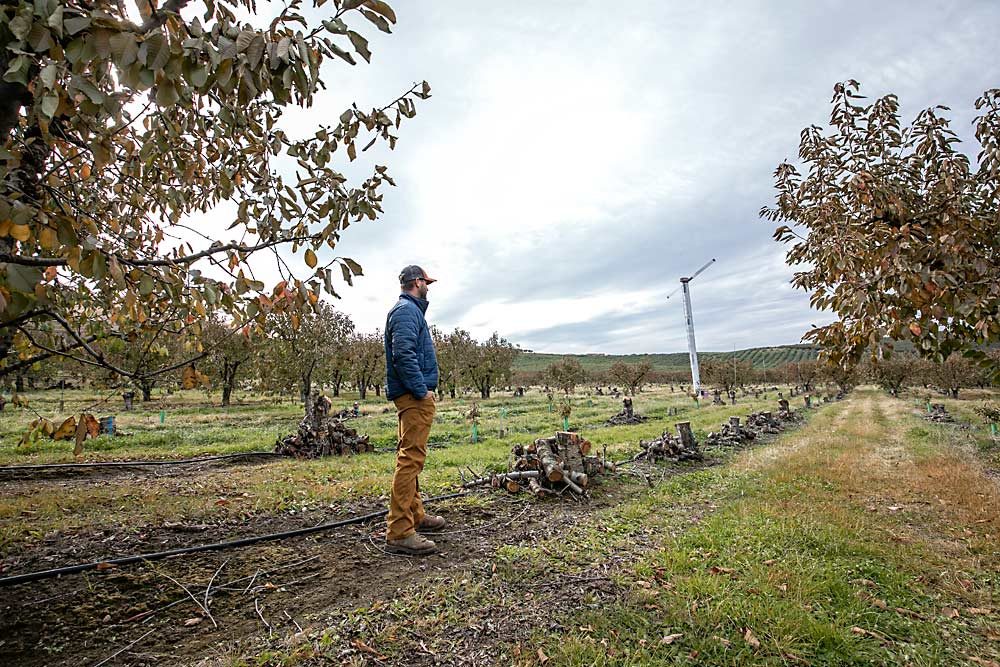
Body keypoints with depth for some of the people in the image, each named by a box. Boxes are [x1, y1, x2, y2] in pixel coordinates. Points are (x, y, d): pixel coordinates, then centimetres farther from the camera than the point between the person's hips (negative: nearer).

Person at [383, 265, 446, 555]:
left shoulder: (410, 309, 23)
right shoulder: (407, 310, -11)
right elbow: (403, 354, -23)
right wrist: (422, 390, -20)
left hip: (414, 395, 11)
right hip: (414, 396, -11)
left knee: (411, 457, 16)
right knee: (411, 457, -11)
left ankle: (414, 515, 28)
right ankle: (399, 532, -8)